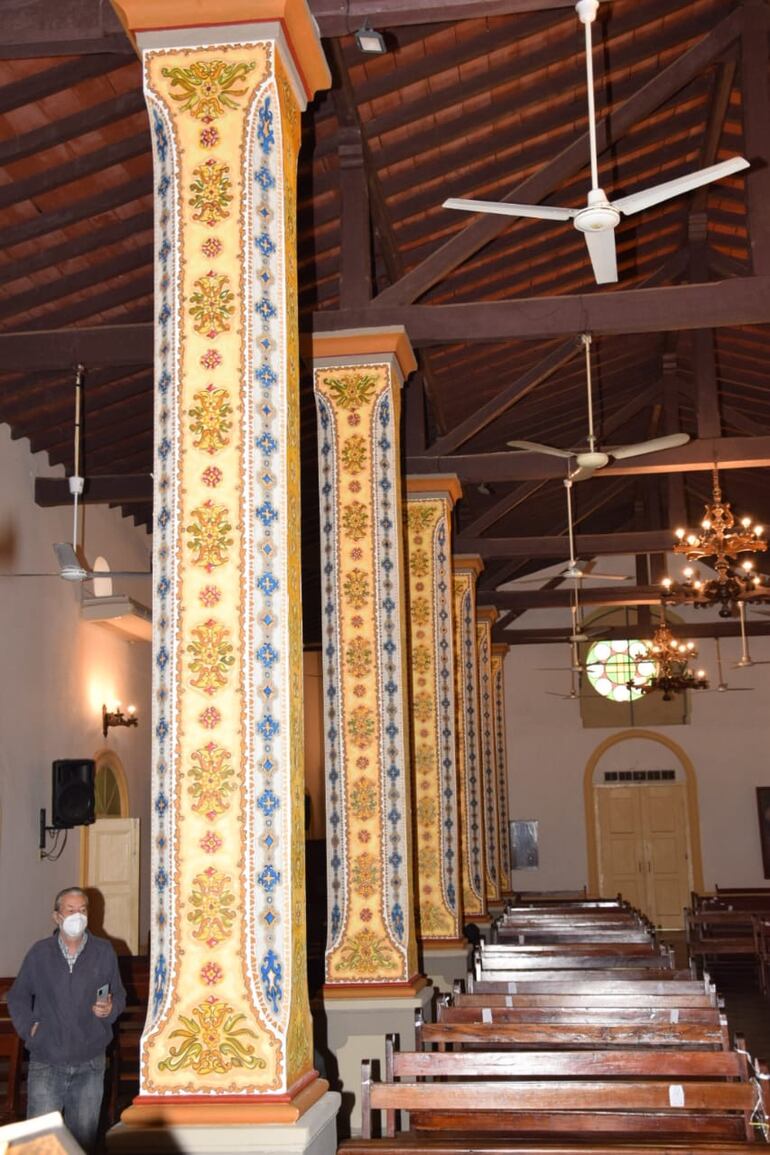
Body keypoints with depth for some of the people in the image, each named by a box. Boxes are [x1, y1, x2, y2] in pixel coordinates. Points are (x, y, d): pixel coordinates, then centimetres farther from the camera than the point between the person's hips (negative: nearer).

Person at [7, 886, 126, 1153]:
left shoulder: (104, 951, -2)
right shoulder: (39, 953, -2)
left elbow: (119, 995, 7)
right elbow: (17, 997, 10)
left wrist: (110, 1008, -14)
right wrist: (28, 1027, -2)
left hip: (90, 1064, 1)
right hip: (46, 1063, -1)